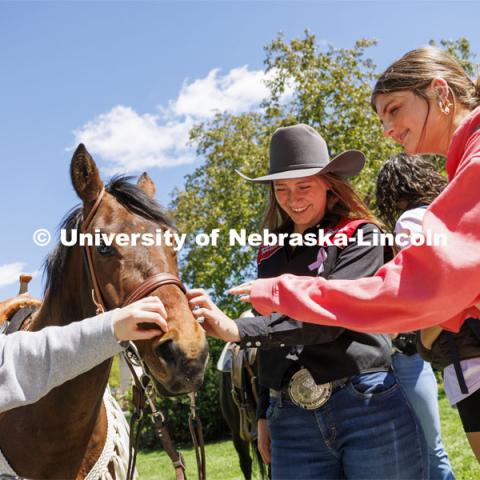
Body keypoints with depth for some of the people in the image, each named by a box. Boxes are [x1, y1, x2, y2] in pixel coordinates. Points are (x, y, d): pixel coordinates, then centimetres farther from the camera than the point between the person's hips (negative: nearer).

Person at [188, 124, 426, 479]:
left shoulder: (359, 237, -2)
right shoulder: (270, 253, 13)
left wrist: (237, 330, -26)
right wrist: (264, 413, 17)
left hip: (367, 407, -4)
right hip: (291, 421, 4)